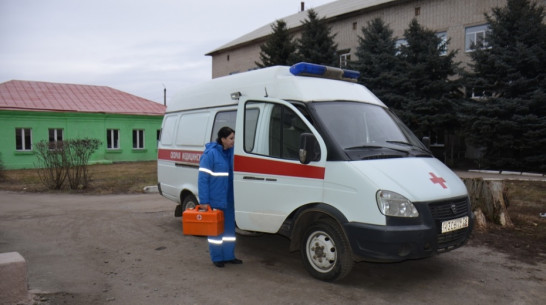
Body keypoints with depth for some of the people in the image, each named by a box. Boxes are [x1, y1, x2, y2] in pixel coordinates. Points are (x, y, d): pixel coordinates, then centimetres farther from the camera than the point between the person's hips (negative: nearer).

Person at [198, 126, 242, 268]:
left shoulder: (231, 152, 5)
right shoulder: (211, 153, -15)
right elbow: (203, 178, -15)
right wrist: (204, 201, -18)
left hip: (229, 199, 7)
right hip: (214, 199, -7)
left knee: (229, 227, 16)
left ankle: (229, 256, 30)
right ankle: (217, 258, 21)